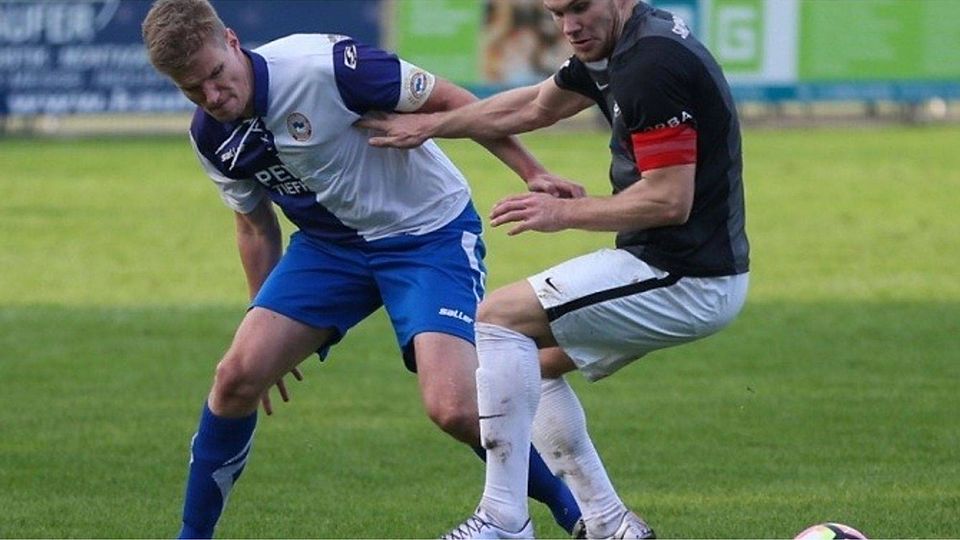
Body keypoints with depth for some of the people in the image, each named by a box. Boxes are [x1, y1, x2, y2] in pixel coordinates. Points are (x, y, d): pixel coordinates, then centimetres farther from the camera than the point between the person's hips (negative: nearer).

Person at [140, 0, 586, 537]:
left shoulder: (323, 65, -27)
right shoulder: (212, 136, -6)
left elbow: (449, 101, -18)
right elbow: (256, 226, 12)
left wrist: (533, 173, -20)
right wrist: (270, 330, 18)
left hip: (431, 233, -6)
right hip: (327, 245, 6)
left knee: (453, 407, -22)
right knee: (239, 375, -10)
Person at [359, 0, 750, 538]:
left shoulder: (653, 63, -22)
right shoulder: (609, 48, 9)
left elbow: (670, 200, -24)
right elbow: (533, 107, 27)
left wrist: (565, 213, -14)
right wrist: (430, 125, 28)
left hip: (688, 281, -10)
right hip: (677, 269, 10)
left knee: (500, 317, -8)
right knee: (533, 363, 19)